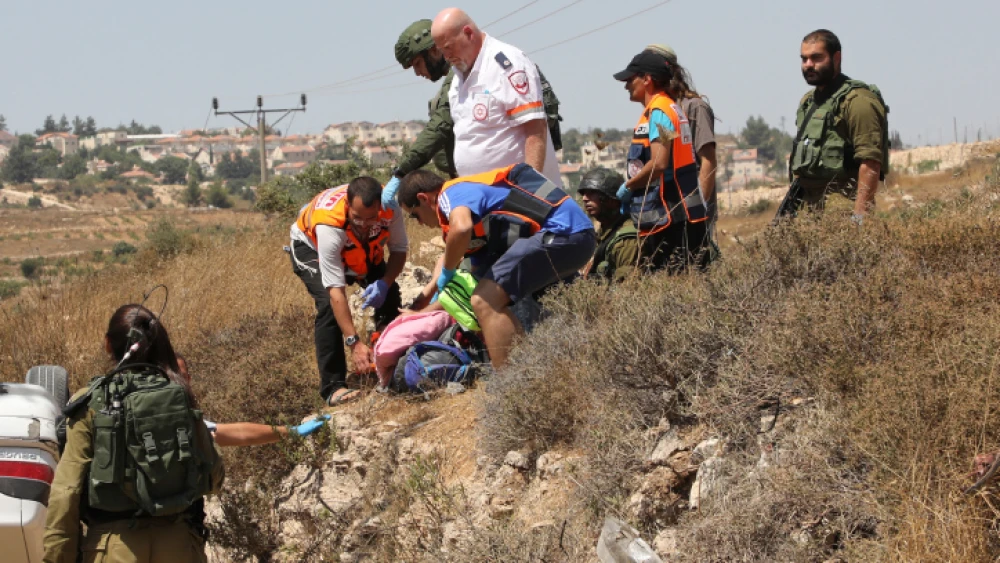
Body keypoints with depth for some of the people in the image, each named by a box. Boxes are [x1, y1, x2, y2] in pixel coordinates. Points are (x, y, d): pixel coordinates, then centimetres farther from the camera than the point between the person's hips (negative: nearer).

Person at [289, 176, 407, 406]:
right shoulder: (329, 224, -44)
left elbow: (399, 249, -15)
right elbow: (336, 291, -43)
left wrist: (385, 283, -35)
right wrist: (354, 342, -46)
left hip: (360, 250, 5)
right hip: (311, 246, -5)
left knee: (389, 295, -12)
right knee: (329, 305, -26)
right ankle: (332, 387, -22)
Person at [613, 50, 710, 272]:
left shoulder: (658, 113, -11)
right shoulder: (673, 108, 20)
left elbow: (659, 163, -22)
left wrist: (628, 187, -8)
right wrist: (634, 190, 14)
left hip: (669, 218, -10)